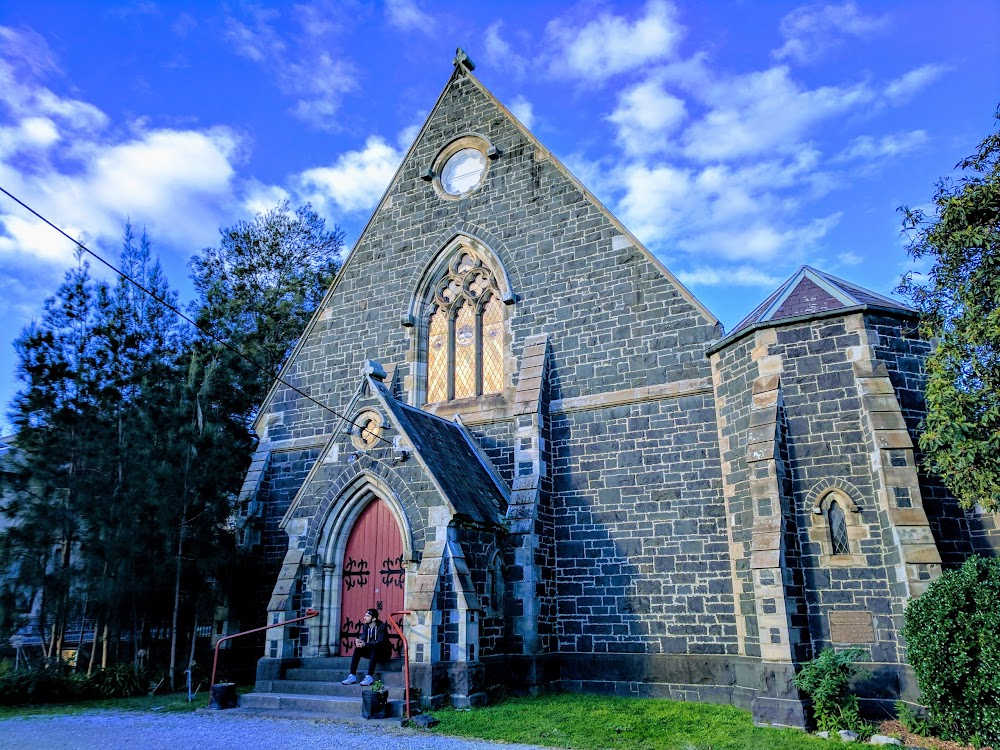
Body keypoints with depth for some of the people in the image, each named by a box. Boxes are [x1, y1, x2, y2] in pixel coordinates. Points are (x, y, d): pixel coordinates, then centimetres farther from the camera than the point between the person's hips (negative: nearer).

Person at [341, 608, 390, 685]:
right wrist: (358, 641, -28)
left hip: (383, 653, -6)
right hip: (371, 652, 6)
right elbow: (363, 638, -3)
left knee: (374, 649, -36)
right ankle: (352, 676, -21)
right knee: (357, 648, -18)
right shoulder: (365, 626, 4)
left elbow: (380, 642, -28)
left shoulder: (382, 626, -17)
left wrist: (365, 644, -38)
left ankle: (369, 677, -39)